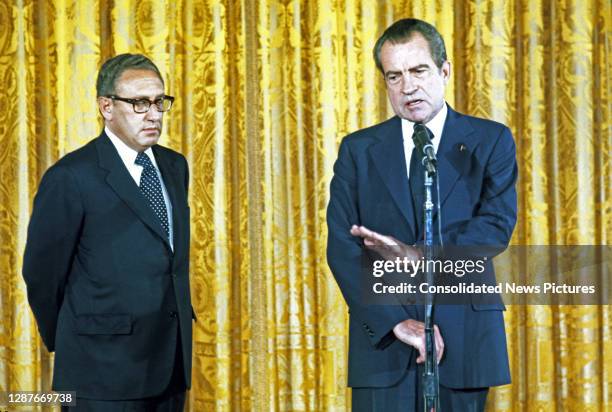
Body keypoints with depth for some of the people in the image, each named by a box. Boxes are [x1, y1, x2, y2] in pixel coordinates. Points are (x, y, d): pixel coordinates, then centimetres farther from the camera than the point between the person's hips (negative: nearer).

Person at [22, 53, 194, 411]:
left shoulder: (175, 166, 11)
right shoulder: (71, 178, -10)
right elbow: (42, 273, -4)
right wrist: (69, 344, 7)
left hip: (171, 364, 6)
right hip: (105, 369, -6)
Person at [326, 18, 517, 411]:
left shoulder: (490, 140, 7)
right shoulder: (358, 150, 9)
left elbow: (497, 225, -6)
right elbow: (342, 247, -1)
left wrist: (417, 255, -15)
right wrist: (396, 321, -12)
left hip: (464, 337, -1)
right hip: (382, 338, 1)